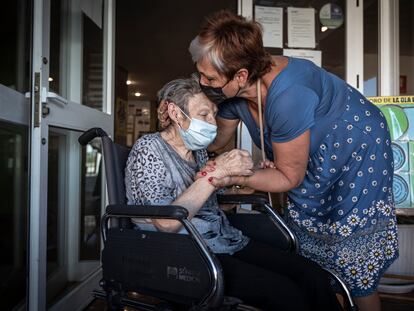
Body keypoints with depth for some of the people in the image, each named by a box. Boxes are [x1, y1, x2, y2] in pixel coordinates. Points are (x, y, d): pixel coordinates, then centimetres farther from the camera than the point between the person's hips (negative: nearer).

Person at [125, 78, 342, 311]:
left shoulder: (198, 150, 13)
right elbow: (167, 223, -20)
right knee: (287, 292, -23)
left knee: (314, 276, -10)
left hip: (226, 240, 7)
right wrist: (216, 171, -21)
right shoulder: (148, 149, -9)